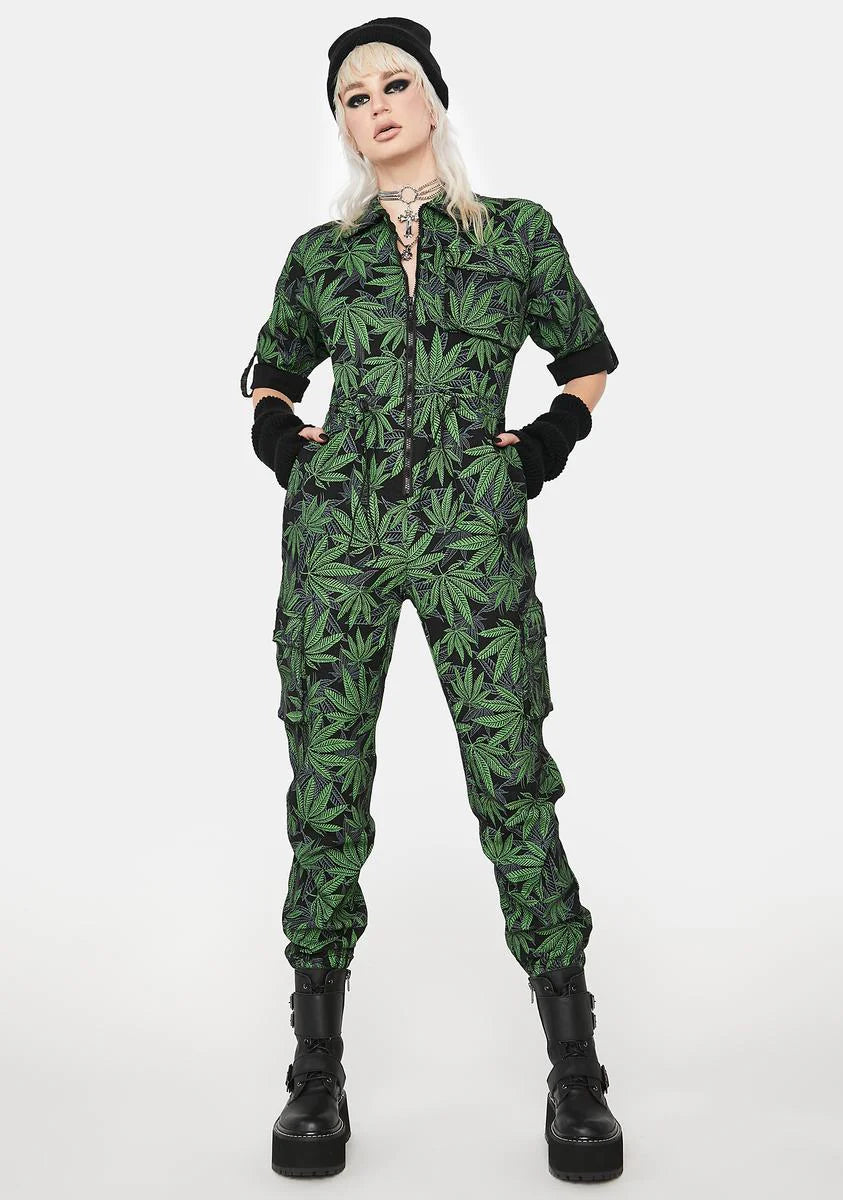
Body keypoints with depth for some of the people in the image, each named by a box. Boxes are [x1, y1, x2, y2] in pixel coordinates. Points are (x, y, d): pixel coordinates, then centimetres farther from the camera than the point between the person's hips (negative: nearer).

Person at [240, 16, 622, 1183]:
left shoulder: (518, 230, 10)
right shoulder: (321, 252, 14)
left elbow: (587, 362, 19)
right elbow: (272, 377, 27)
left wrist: (539, 452, 5)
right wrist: (284, 446, 8)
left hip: (473, 530, -2)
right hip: (337, 529, 2)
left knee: (513, 781, -6)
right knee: (328, 788, 1)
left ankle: (577, 1075, 7)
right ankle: (318, 1073, 13)